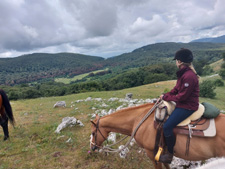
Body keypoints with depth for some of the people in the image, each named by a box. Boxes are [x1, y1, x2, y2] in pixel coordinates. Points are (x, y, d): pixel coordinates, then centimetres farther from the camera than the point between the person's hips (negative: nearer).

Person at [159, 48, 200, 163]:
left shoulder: (189, 76, -25)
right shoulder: (183, 73, 7)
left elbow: (182, 96, -24)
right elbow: (176, 89, 11)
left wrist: (166, 97, -12)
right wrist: (165, 96, -1)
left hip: (187, 106, -10)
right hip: (181, 103, 11)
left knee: (167, 126, -15)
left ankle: (170, 155, 4)